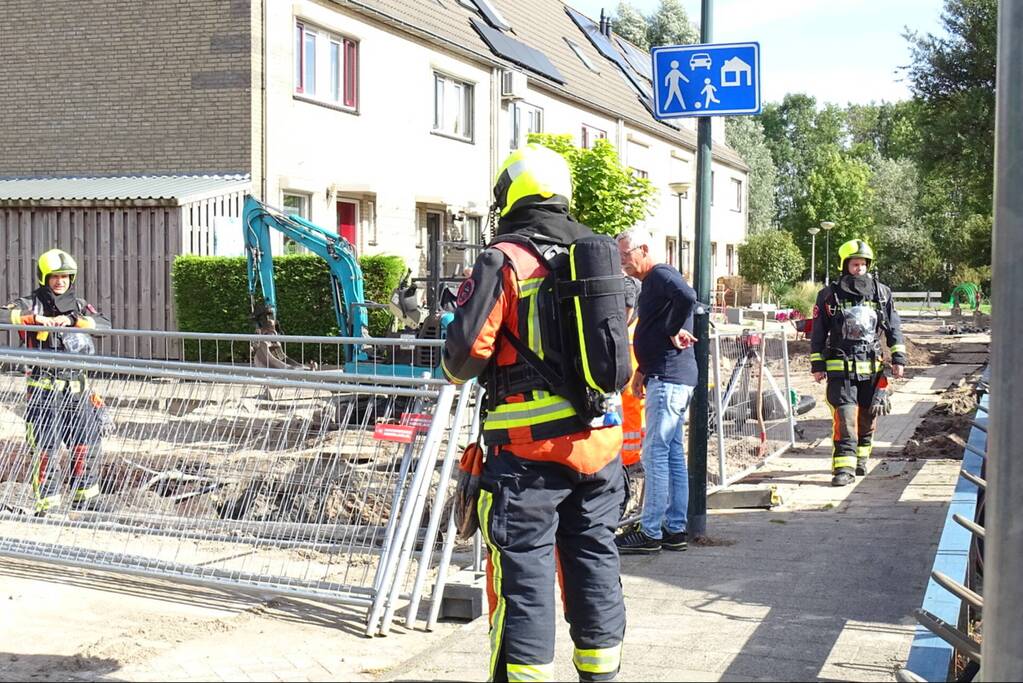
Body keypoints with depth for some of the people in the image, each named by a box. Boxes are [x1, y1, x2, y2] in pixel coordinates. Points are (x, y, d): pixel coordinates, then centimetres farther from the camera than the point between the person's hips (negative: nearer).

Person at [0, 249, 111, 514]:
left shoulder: (78, 305, 12)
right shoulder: (31, 303, 1)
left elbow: (105, 324, -5)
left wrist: (70, 319, -17)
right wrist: (35, 318, -24)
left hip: (76, 386, 4)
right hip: (44, 386, -4)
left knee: (87, 442, 8)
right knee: (45, 445, -4)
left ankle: (84, 496, 23)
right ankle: (47, 502, 4)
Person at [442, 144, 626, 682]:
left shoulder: (504, 260, -10)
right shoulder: (600, 254, 10)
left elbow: (466, 349, -14)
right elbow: (626, 344, 18)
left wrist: (455, 369, 6)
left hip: (530, 446, -6)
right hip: (601, 440, 6)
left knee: (525, 566, 0)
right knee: (594, 559, 15)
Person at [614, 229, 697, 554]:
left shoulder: (661, 275, -11)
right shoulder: (652, 281, 21)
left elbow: (687, 296, -32)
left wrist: (675, 331, -18)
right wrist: (643, 370, 21)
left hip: (668, 378, -11)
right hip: (667, 377, 11)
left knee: (655, 454, -8)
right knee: (673, 453, 11)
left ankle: (650, 533, -5)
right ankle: (676, 530, 16)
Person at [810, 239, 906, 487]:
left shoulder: (881, 293, 8)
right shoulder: (829, 295, 2)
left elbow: (894, 328, 12)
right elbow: (818, 333, 6)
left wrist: (898, 358, 5)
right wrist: (817, 365, 4)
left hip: (872, 368, 3)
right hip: (840, 369, -3)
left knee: (868, 418, 10)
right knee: (845, 418, -11)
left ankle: (860, 459, 27)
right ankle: (844, 468, -14)